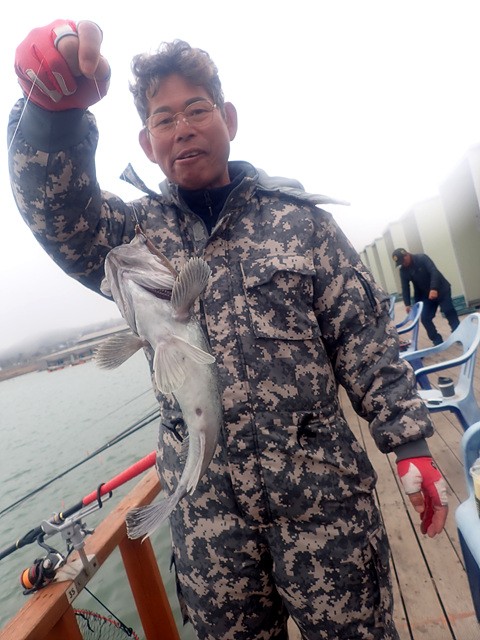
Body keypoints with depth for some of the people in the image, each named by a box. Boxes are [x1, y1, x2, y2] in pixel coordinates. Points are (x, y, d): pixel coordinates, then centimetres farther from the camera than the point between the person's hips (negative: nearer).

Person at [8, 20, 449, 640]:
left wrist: (411, 445, -3)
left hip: (322, 487, -1)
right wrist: (52, 105, -34)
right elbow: (56, 205, -16)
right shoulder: (137, 233, 4)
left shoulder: (298, 218, 0)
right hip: (206, 502, 2)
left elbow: (366, 341, -1)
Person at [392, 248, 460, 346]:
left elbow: (434, 271, -27)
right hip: (426, 295, 5)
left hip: (441, 290, -4)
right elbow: (405, 288, -2)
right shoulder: (403, 270, -3)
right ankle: (438, 341, 7)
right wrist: (407, 304, -12)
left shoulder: (422, 258, -16)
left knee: (449, 312, -8)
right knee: (425, 318, -4)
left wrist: (434, 289, -39)